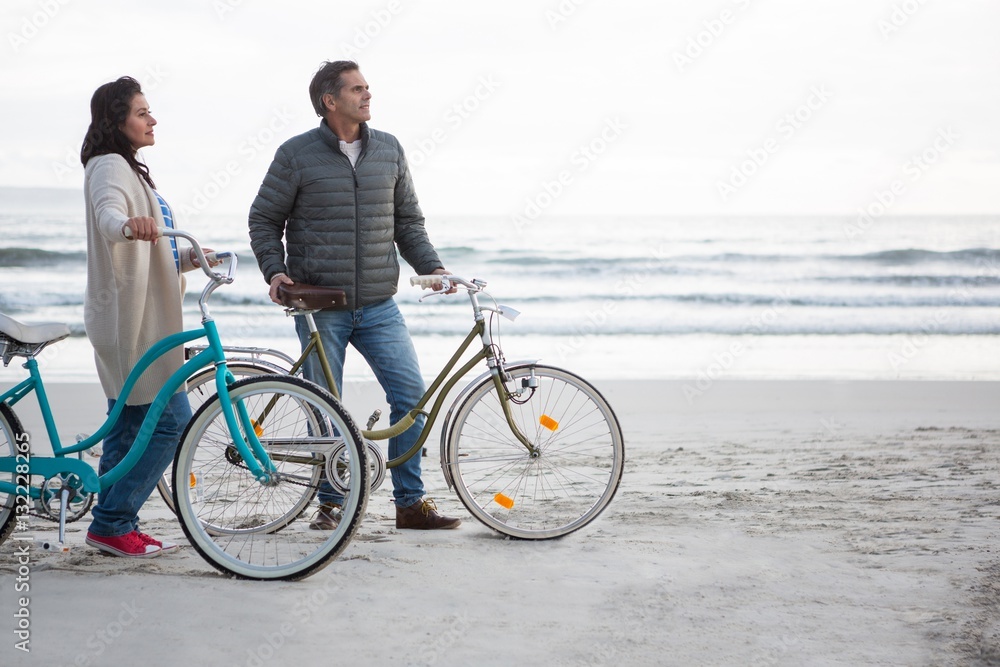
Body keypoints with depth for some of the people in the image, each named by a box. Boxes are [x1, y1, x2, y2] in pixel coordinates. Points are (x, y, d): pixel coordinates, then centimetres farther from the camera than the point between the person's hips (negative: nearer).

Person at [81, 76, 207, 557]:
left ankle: (112, 526, 16)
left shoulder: (128, 169, 22)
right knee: (172, 420, -10)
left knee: (129, 426, 11)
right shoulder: (109, 166, -10)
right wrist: (128, 224, -55)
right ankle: (111, 524, -5)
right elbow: (107, 214, -33)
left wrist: (189, 258, 8)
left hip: (141, 318, 10)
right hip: (129, 318, -10)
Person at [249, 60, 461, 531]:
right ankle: (330, 504, 18)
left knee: (411, 394, -5)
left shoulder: (389, 150, 8)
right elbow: (263, 221, 3)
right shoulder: (296, 155, -3)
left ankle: (410, 503, 5)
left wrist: (430, 267, 2)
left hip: (378, 307, 3)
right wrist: (275, 271, -11)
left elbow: (408, 220, 15)